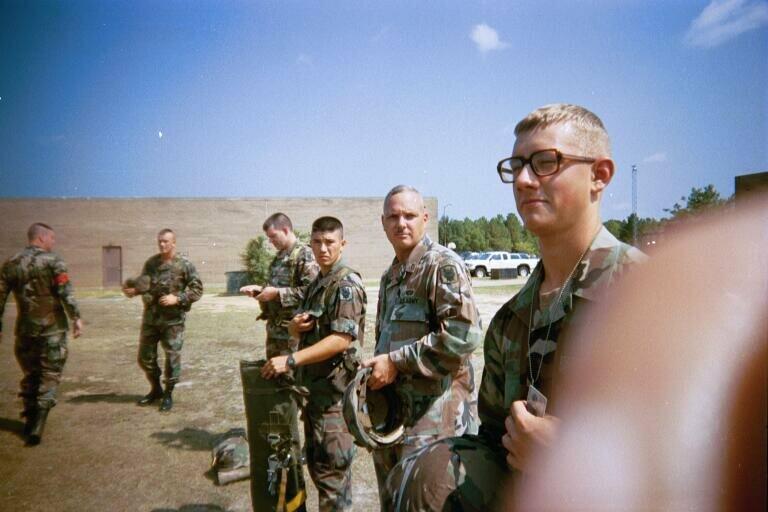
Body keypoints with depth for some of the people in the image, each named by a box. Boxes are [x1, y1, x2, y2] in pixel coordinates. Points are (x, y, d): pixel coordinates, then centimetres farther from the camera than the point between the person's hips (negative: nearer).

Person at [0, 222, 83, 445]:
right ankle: (36, 427, -3)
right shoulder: (53, 261, -8)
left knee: (30, 376, 20)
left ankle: (30, 421, 27)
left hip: (26, 329, 4)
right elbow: (66, 293, -17)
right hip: (52, 329, -4)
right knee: (49, 377, 4)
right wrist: (76, 318, -12)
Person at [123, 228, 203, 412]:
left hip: (173, 319, -5)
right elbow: (144, 282, -6)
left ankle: (168, 393, 16)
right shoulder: (151, 263, 7)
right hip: (150, 317, 5)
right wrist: (133, 289, -27)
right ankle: (156, 389, 32)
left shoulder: (184, 264, -7)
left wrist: (178, 298, -18)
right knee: (145, 356, 12)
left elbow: (197, 289, -7)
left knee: (172, 357, 0)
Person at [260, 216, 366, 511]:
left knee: (331, 467, 1)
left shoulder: (346, 285, -15)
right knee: (316, 462, 19)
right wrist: (295, 325, -6)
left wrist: (290, 360, -25)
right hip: (313, 385, 9)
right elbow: (298, 330, 19)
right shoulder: (316, 283, 14)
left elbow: (341, 339, -24)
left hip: (334, 389, -9)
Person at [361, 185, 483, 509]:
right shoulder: (390, 276, 14)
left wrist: (396, 362, -21)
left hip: (433, 417, -8)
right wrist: (377, 368, 13)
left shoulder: (443, 264, -13)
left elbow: (464, 334, -26)